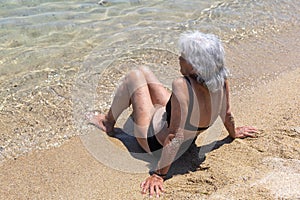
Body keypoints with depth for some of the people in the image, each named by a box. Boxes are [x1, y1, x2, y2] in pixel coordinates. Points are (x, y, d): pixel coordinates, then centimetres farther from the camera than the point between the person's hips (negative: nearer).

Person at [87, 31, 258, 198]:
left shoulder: (183, 86, -41)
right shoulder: (220, 78, -21)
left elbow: (176, 137, -39)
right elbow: (227, 114, -5)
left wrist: (159, 175, -32)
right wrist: (234, 133, 16)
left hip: (153, 138, -7)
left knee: (134, 76, 6)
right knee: (144, 71, 17)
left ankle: (108, 123, 26)